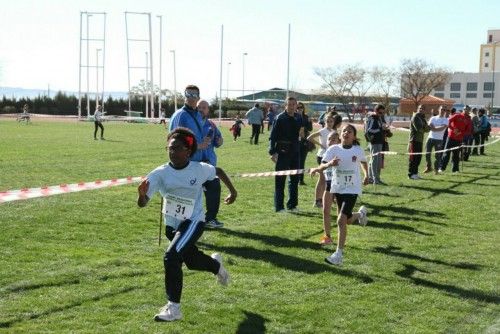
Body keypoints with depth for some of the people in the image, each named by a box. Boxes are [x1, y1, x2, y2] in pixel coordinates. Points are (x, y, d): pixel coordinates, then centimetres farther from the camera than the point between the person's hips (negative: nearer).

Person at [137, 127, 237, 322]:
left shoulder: (200, 169, -18)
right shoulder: (160, 174, -18)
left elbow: (218, 172, 6)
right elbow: (142, 204, -26)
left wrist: (232, 191, 13)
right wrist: (142, 194, -48)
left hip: (193, 222, -4)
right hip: (171, 225, 4)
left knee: (171, 257, -25)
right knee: (191, 261, 24)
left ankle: (173, 308, -14)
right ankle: (215, 264, 61)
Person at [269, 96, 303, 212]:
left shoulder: (298, 118, 8)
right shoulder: (280, 118, -8)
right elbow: (272, 136, -10)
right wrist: (272, 152, -16)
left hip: (295, 151, 6)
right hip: (282, 152, -6)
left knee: (294, 179, 11)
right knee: (280, 180, -3)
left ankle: (292, 205, 22)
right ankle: (279, 206, 2)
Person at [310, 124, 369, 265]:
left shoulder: (358, 150, -6)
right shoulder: (333, 149, -7)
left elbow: (363, 162, 17)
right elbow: (321, 167, -15)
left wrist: (366, 175, 24)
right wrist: (329, 164, -34)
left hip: (352, 189, -3)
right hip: (337, 188, 3)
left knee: (341, 220, -15)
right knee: (347, 220, 17)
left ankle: (338, 255, -9)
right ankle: (360, 213, 53)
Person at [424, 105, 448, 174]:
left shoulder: (446, 120, 3)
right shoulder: (433, 118, 11)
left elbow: (442, 128, -14)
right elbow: (430, 127, -4)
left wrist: (434, 128, -16)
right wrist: (438, 128, -17)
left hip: (439, 139, -3)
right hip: (430, 138, 3)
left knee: (437, 155, -2)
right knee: (427, 153, 3)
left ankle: (436, 169, 11)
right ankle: (429, 167, 18)